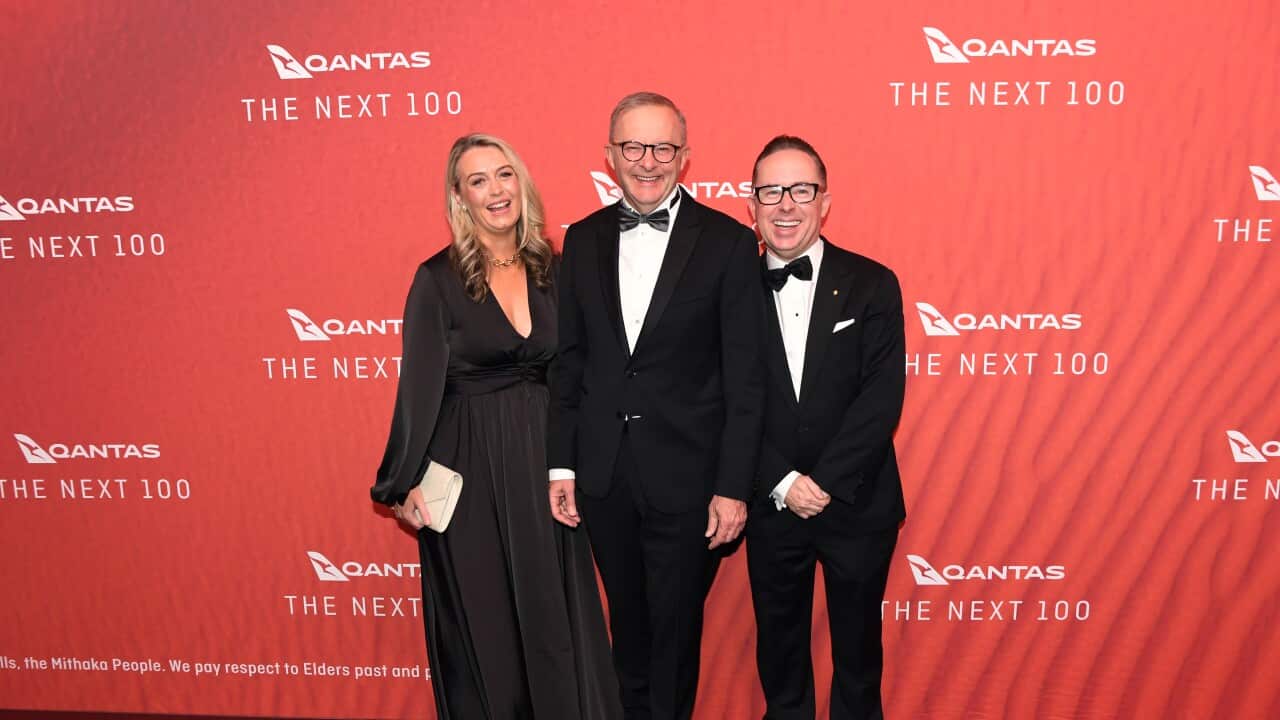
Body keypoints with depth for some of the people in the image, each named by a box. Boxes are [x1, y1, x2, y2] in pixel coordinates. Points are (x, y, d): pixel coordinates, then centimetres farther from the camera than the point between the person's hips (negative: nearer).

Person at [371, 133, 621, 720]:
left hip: (544, 462, 4)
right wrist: (405, 484, -8)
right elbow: (420, 386, -7)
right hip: (471, 470, -4)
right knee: (483, 622, 8)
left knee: (554, 613, 12)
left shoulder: (551, 270, 5)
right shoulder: (438, 279, -8)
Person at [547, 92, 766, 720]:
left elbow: (744, 377, -8)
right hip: (603, 474, 4)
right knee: (627, 618, 22)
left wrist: (733, 486, -11)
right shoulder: (583, 240, 4)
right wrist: (561, 464, 4)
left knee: (676, 624, 12)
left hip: (686, 476, -4)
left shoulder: (728, 242, -8)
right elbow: (569, 360, 7)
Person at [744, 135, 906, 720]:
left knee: (858, 647, 17)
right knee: (778, 645, 18)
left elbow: (882, 398, -11)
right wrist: (782, 484, -14)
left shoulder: (872, 285, -5)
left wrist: (825, 483, -17)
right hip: (771, 506, 1)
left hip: (857, 505, -1)